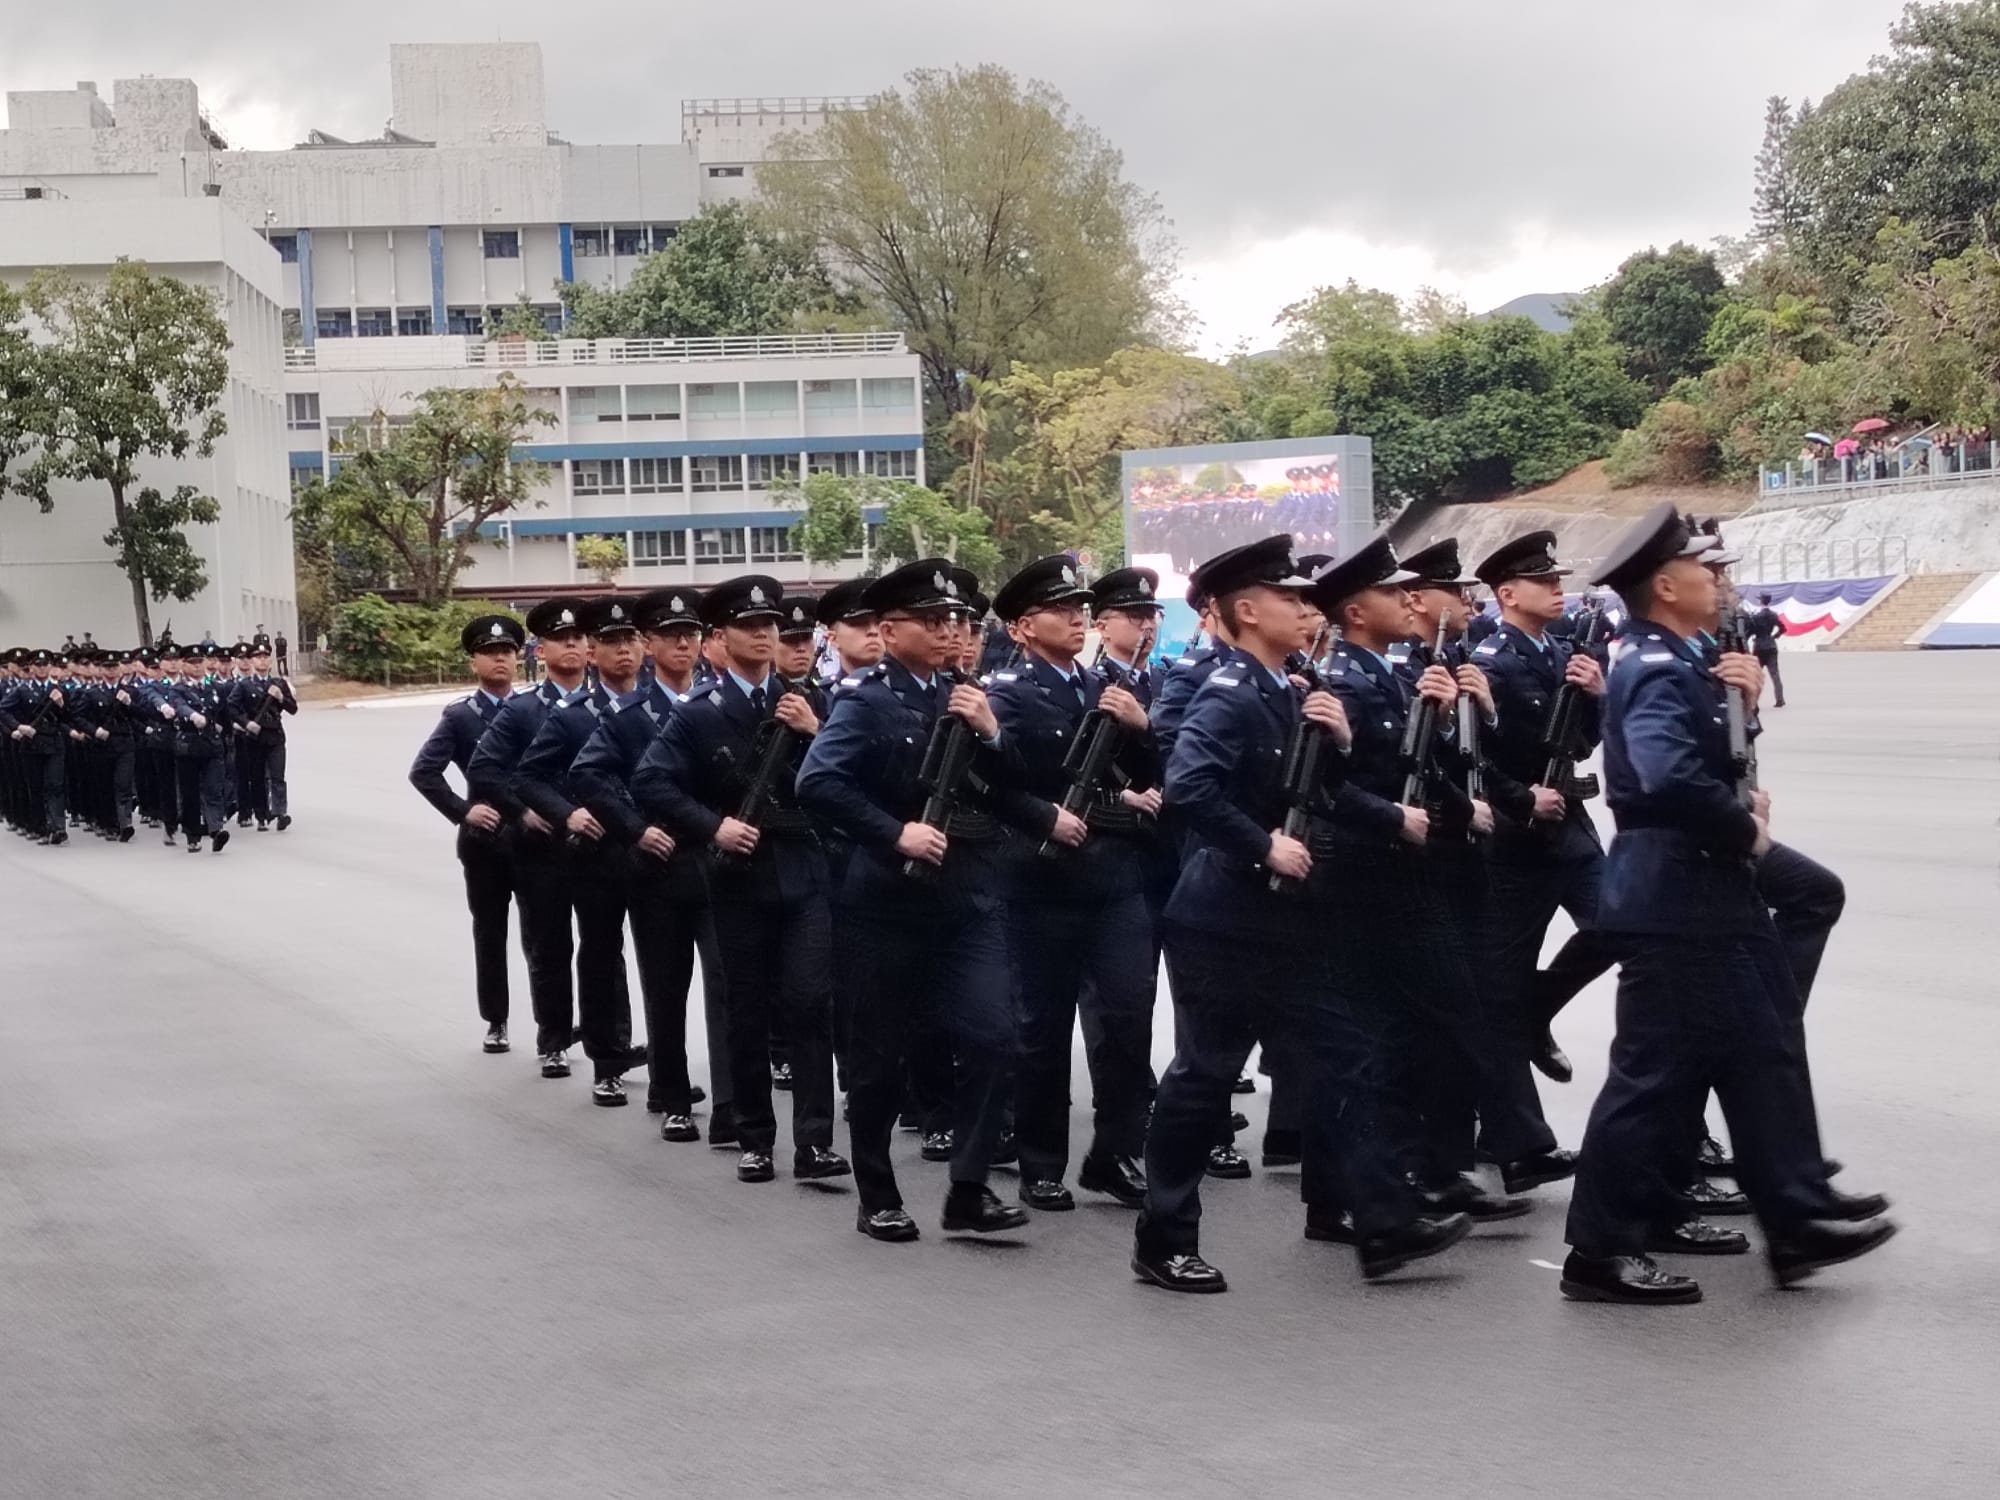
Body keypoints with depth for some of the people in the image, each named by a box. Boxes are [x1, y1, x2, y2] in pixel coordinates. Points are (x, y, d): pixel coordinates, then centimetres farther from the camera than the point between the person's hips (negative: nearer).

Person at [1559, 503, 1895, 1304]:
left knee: (1761, 1051, 16)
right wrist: (1746, 827, -19)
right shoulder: (1658, 670, -19)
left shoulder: (1677, 662, 12)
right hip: (1674, 898, -11)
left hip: (1703, 891, 11)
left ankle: (1799, 1217, 25)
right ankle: (1603, 1250, 5)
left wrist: (1740, 699, -3)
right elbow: (1670, 778, -35)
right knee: (1654, 1070, -4)